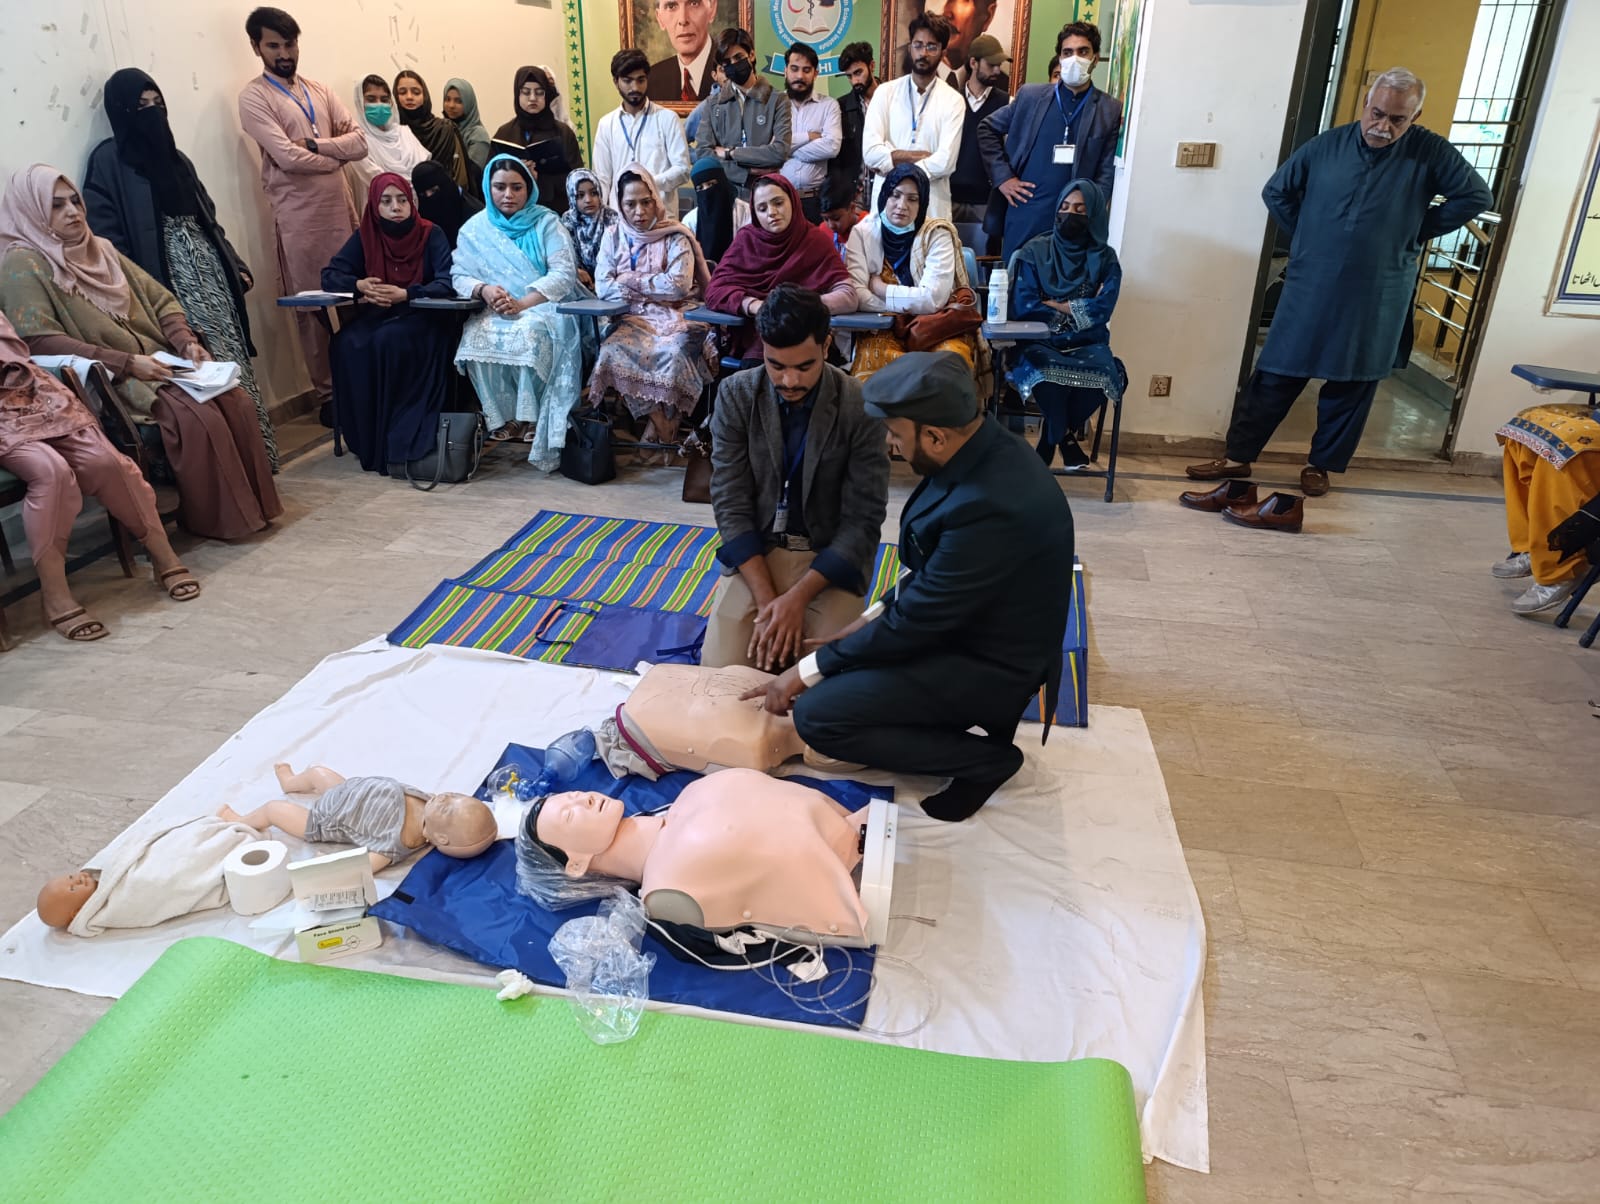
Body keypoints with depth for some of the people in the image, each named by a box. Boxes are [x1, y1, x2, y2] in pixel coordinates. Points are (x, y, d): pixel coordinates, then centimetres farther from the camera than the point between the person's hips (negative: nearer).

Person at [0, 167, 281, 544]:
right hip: (106, 381, -7)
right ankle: (217, 519, -16)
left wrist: (186, 342, -3)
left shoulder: (101, 249, 17)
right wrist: (127, 363, -23)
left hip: (158, 364, 7)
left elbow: (161, 300, 18)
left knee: (237, 401, -18)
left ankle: (254, 505, -11)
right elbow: (40, 341, -16)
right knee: (199, 418, -29)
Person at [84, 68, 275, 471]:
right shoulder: (109, 161, -3)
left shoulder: (174, 157, 19)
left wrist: (236, 266, 15)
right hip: (166, 285, -7)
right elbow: (107, 238, -10)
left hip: (207, 272, 7)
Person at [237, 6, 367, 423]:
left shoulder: (319, 91, 14)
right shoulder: (253, 97, -3)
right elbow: (288, 158, -15)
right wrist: (337, 153, -2)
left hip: (342, 209, 5)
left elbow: (359, 142, 3)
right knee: (312, 308, 1)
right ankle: (327, 394, 9)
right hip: (299, 219, -5)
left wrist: (315, 144, -12)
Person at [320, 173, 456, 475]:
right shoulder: (364, 236, 3)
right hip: (379, 316, 4)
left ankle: (399, 441, -25)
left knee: (389, 341, -35)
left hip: (424, 319, -4)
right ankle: (367, 440, -19)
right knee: (348, 343, -27)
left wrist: (404, 294, -32)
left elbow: (449, 283, -20)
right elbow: (329, 275, 2)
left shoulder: (431, 235, -7)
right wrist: (359, 285, -19)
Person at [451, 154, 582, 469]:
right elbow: (459, 275, 7)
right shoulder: (474, 229, 12)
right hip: (493, 312, 3)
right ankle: (504, 416, -17)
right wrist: (483, 290, -18)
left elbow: (564, 273, -8)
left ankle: (533, 418, -23)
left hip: (543, 307, -3)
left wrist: (522, 304, -19)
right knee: (476, 338, -31)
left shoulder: (546, 222, 3)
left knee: (529, 334, -37)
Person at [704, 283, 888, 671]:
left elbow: (863, 520, -14)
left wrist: (796, 599, -23)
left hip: (831, 557, -1)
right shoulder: (735, 395, -9)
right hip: (755, 550, 2)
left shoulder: (862, 407, -14)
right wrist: (767, 600, -19)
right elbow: (730, 504, -9)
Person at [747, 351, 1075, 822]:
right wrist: (873, 617, 3)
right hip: (962, 620, 9)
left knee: (816, 715, -14)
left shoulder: (991, 506, -34)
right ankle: (964, 716, 14)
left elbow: (916, 620, -24)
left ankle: (983, 757, -1)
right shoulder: (983, 448, -6)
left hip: (989, 662, -9)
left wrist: (808, 672, -14)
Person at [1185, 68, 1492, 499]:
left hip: (1376, 299, 0)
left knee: (1352, 385, 8)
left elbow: (1476, 196, 2)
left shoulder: (1430, 153, -2)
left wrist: (1420, 231, -1)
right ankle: (1238, 456, 11)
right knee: (1276, 375, 3)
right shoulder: (1327, 146, 1)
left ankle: (1321, 464, 21)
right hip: (1309, 290, 1)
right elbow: (1276, 192, 11)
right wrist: (1305, 237, 7)